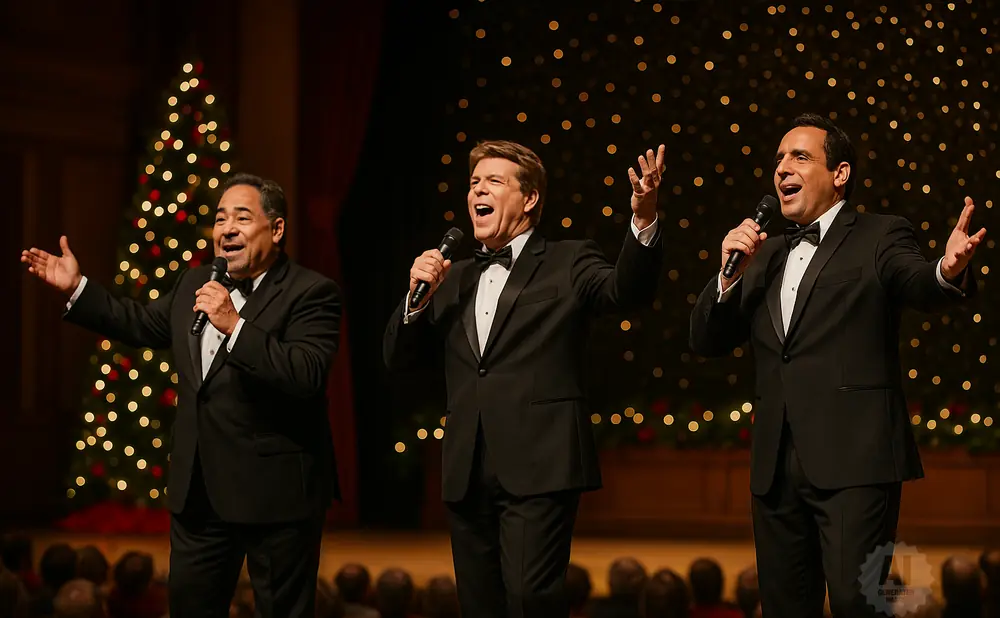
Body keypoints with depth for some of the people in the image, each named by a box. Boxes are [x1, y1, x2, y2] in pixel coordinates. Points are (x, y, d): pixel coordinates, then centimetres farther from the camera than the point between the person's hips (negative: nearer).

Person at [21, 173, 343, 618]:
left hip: (276, 495, -7)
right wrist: (77, 288, 21)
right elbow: (142, 325, 28)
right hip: (199, 493, 7)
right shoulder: (196, 284, 12)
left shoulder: (312, 293, -12)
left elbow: (306, 376, -26)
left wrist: (234, 326, -30)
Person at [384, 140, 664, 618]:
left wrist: (643, 221, -32)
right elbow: (398, 358, 17)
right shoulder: (454, 280, 19)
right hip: (466, 475, 5)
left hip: (539, 468, -5)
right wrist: (419, 296, -1)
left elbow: (627, 290, -14)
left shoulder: (569, 265, 5)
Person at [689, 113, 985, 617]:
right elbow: (707, 342, 15)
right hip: (777, 467, 6)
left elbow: (920, 286, -17)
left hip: (854, 461, -6)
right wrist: (731, 275, -3)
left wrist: (948, 272, -41)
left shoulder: (880, 238, 3)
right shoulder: (767, 255, 19)